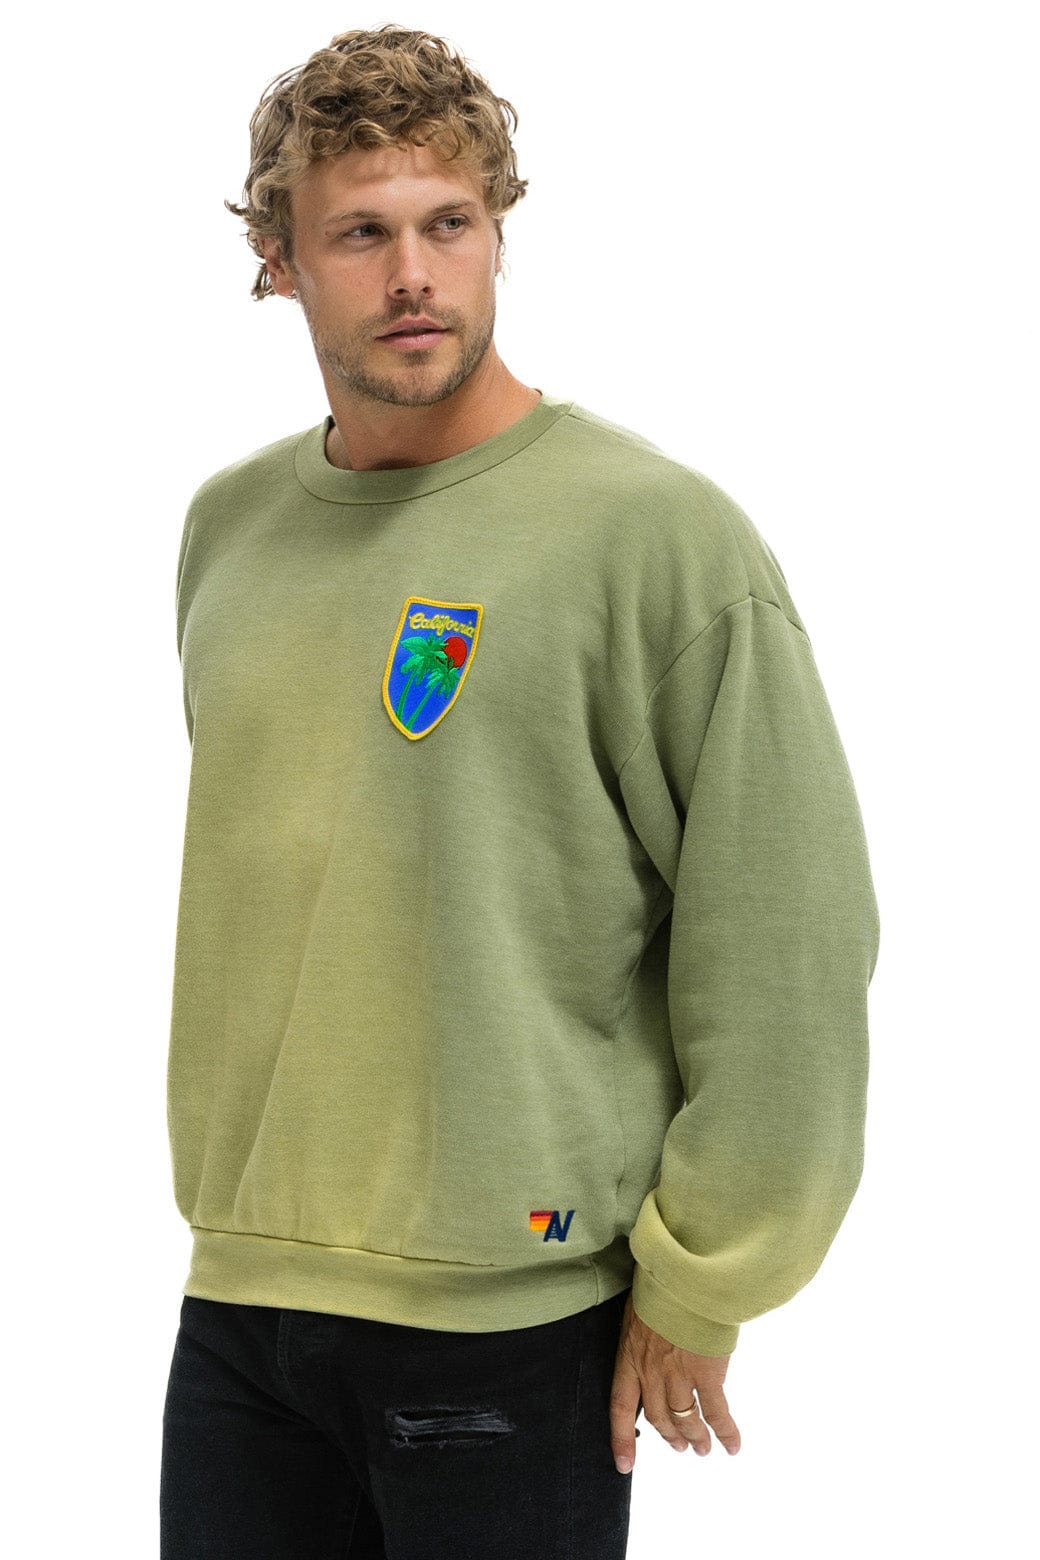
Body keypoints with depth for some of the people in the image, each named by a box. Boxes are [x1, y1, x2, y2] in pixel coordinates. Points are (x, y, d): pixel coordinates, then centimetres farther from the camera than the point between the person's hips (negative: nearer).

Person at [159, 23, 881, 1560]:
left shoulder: (660, 533, -11)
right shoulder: (229, 525, 9)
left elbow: (789, 950, -11)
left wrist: (696, 1286, -9)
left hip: (515, 1323, -5)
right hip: (239, 1287, 6)